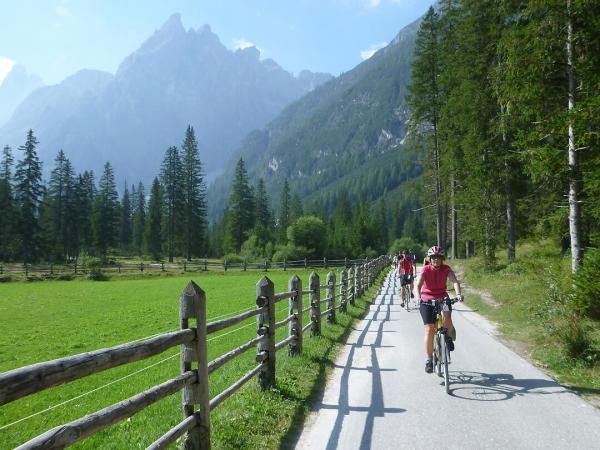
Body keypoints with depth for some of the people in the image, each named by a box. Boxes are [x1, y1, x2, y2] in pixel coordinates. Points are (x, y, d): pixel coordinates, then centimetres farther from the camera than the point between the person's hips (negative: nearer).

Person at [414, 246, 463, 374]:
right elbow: (418, 285, -26)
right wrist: (418, 298, -45)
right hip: (427, 300, -1)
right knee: (429, 329, -6)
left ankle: (448, 338, -3)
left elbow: (455, 281, -23)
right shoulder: (425, 270, -14)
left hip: (442, 297, 1)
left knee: (447, 315, -32)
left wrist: (458, 294, -42)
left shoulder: (446, 269, -8)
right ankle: (429, 359, 4)